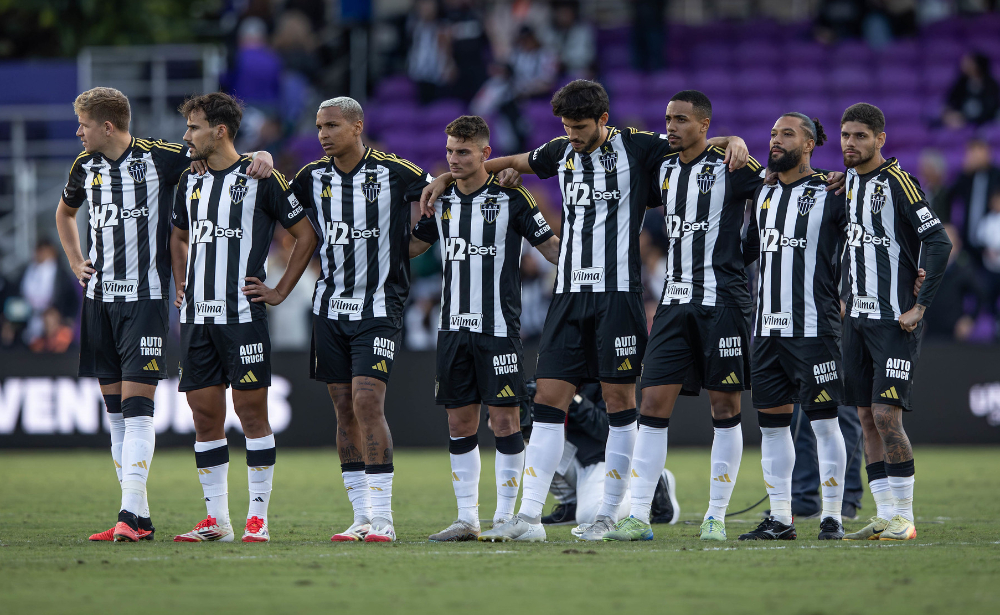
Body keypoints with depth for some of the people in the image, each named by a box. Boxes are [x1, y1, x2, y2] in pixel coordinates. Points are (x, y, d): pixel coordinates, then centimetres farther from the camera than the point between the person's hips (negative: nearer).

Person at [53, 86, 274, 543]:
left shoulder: (159, 157, -7)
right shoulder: (86, 166, 10)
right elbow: (65, 213, 31)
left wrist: (261, 157, -22)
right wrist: (76, 263, 18)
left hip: (145, 296, -6)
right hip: (99, 297, 6)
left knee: (137, 405, -13)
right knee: (115, 409, 5)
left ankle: (131, 512, -18)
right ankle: (139, 518, 9)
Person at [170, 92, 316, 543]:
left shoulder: (259, 178, -5)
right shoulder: (191, 181, 14)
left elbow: (306, 235, -1)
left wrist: (280, 291, -3)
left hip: (242, 315, -6)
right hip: (196, 316, 6)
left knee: (251, 410, -5)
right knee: (205, 413, 5)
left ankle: (258, 518, -1)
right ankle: (216, 519, 10)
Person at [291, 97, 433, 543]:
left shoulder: (394, 172, -8)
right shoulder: (313, 176, 6)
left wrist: (404, 250, -2)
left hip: (379, 309, -5)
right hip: (330, 307, 5)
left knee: (368, 403, -16)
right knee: (345, 411, 5)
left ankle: (382, 518, -15)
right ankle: (362, 518, 10)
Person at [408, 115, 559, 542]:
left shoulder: (510, 198, -4)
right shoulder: (441, 199, 10)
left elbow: (551, 247, 0)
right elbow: (410, 247, 24)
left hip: (499, 327, -5)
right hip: (453, 326, 5)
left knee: (504, 420, -4)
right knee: (460, 422, 5)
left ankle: (505, 516, 3)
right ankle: (467, 519, 10)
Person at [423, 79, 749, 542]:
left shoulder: (636, 148, -1)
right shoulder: (562, 153, 14)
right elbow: (513, 163, 31)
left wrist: (733, 142, -17)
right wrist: (447, 178, 32)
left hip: (618, 292, -5)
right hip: (569, 293, 5)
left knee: (619, 401, -2)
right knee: (548, 398, -1)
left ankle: (610, 516, 4)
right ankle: (528, 517, -3)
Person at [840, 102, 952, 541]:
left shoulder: (897, 182, -11)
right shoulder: (847, 183, 12)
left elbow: (939, 242, -15)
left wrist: (921, 306, -16)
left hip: (894, 320, -8)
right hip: (858, 318, 8)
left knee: (886, 415, -12)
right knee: (867, 417, 5)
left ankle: (904, 518, -5)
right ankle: (885, 516, 9)